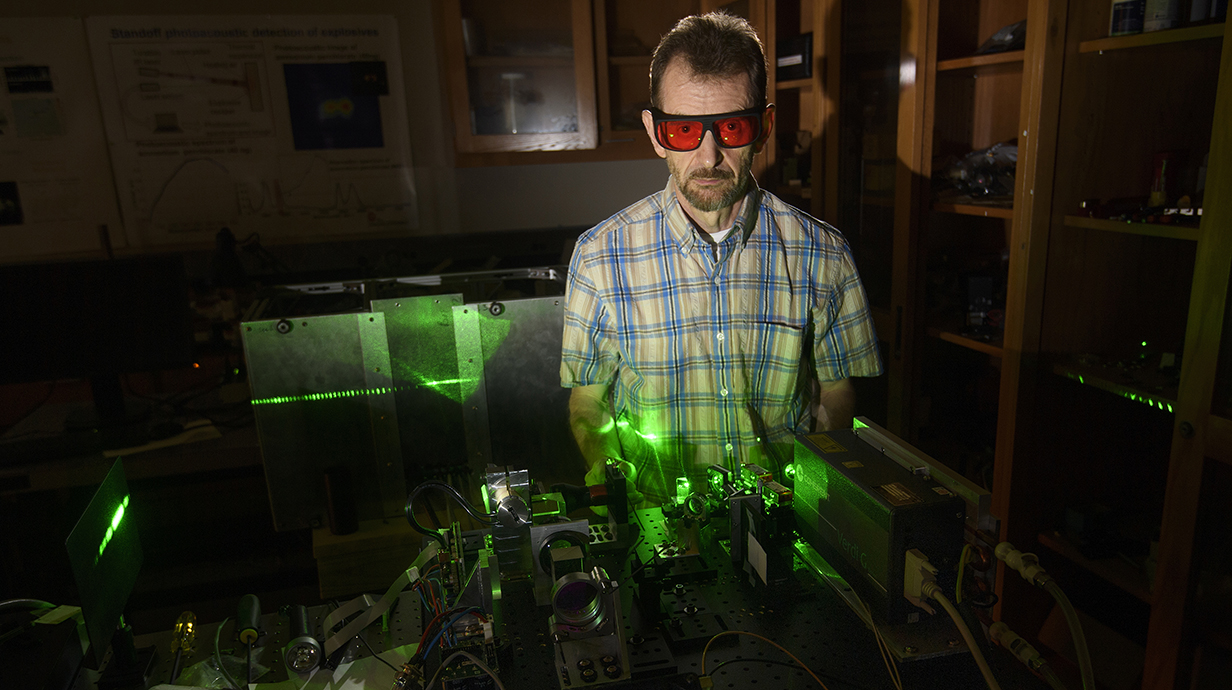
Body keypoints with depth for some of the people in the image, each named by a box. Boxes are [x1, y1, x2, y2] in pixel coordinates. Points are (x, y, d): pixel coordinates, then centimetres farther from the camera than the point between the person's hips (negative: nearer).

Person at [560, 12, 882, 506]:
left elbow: (835, 403, 6)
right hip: (657, 516, 0)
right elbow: (587, 405, 4)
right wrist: (605, 465, -15)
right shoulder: (600, 257, -5)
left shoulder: (823, 256, -2)